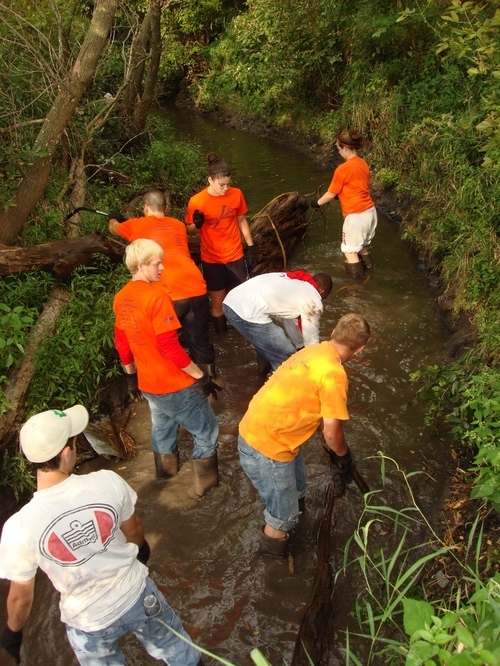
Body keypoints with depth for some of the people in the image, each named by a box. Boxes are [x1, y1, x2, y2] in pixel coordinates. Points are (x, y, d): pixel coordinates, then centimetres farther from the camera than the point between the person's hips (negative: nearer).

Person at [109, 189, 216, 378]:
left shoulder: (137, 225, 13)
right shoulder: (178, 225, 21)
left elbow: (114, 228, 35)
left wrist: (113, 218, 58)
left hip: (169, 296, -4)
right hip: (197, 290, 4)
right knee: (200, 340, 18)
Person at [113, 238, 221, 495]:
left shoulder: (120, 298, 2)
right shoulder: (156, 295, -22)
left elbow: (121, 344, 11)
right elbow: (170, 347, -24)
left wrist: (131, 375, 24)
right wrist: (201, 376, -15)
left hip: (148, 384, 8)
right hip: (176, 385, -8)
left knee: (162, 428, 30)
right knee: (206, 431, 13)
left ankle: (166, 469, 48)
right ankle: (205, 482, 25)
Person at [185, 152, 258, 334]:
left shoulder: (236, 194, -6)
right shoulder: (197, 201, -14)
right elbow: (190, 230, -3)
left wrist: (251, 247, 8)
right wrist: (197, 225, -26)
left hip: (235, 256, 2)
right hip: (212, 260, -2)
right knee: (218, 303, 8)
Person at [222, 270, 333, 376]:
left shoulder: (291, 282, 28)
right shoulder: (314, 301, 5)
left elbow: (289, 318, 37)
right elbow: (311, 336, 15)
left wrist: (300, 346, 45)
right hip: (248, 314, -9)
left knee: (267, 337, 33)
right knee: (286, 355, 6)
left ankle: (264, 370, 49)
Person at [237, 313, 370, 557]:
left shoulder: (314, 350, 5)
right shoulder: (334, 373, -23)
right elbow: (332, 432, -17)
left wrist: (334, 448, 24)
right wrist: (343, 455, 4)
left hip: (256, 429, 9)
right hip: (266, 449, -9)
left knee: (296, 490, 29)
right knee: (284, 516, 13)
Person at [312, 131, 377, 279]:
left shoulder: (343, 169, -16)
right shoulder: (363, 164, 7)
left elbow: (331, 194, -6)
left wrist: (317, 202, 11)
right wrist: (342, 194, 26)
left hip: (356, 216, -8)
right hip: (370, 211, 8)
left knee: (350, 250, 8)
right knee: (361, 243, 27)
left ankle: (356, 277, 15)